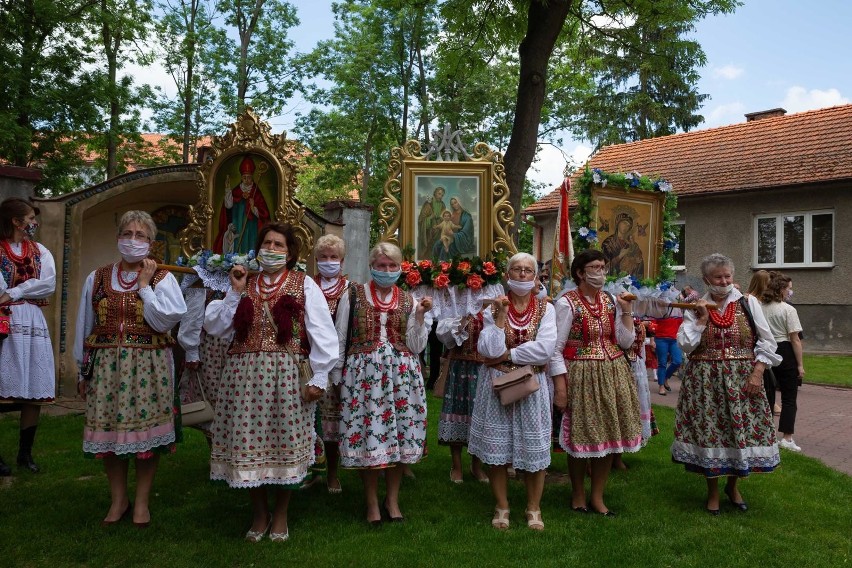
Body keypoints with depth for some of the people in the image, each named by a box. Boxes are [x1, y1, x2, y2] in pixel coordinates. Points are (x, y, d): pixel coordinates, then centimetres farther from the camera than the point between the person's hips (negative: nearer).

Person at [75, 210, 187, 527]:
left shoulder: (162, 279, 1)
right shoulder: (97, 278, 9)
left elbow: (163, 322, -13)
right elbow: (84, 328, 13)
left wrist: (144, 285, -10)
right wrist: (83, 370, 14)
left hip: (149, 367, -2)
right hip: (106, 365, 3)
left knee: (147, 431, 1)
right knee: (108, 430, 5)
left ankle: (142, 501, 17)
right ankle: (118, 500, 22)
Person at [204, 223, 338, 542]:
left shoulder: (304, 285, 2)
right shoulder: (244, 284, 14)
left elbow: (322, 333, -3)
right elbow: (215, 327, 8)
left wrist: (319, 378, -8)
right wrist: (235, 292, -1)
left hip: (287, 375, -3)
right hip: (244, 375, 3)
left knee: (285, 442, 3)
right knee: (249, 443, 5)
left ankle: (280, 515, 24)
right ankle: (259, 513, 27)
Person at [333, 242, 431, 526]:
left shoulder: (409, 301, 9)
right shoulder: (352, 296, 3)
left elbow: (416, 347, 4)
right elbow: (340, 340, 6)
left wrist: (419, 316, -7)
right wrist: (337, 378, 4)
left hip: (401, 374, 2)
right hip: (363, 373, -2)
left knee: (400, 435, 3)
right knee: (365, 434, -2)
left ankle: (392, 499, 21)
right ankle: (371, 502, 16)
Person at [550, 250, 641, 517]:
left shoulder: (611, 300, 7)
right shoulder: (567, 303, -10)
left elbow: (625, 342, 7)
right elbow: (556, 349, -11)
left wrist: (627, 311, -4)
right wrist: (560, 387, -15)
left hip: (613, 374, 6)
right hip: (582, 376, -6)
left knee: (609, 435, 10)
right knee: (582, 438, 4)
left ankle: (597, 497, 27)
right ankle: (578, 495, 26)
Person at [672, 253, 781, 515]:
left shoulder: (748, 302, 3)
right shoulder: (696, 307, 4)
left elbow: (767, 341, 2)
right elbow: (685, 345, -3)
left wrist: (757, 373, -6)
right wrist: (702, 319, -9)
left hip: (742, 380, 0)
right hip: (705, 381, 0)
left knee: (741, 430, 4)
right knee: (709, 431, 3)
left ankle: (733, 485, 30)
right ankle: (712, 491, 22)